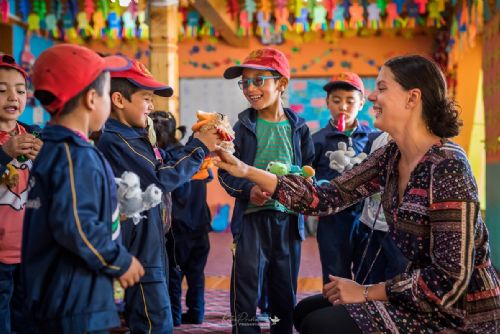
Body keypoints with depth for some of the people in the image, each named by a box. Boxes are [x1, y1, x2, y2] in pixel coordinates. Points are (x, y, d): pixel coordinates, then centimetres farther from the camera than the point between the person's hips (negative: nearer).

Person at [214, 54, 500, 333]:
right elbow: (327, 198, 0)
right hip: (424, 298, 8)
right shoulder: (391, 157, 1)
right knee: (307, 311, 13)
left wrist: (367, 292, -17)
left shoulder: (447, 167, -25)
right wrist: (246, 171, -6)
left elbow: (451, 280, -26)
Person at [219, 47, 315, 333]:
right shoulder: (243, 127, -1)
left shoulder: (298, 128, 4)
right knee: (247, 289, -4)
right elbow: (226, 172, -2)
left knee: (285, 291, 13)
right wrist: (248, 191, -19)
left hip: (288, 217, 2)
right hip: (252, 217, -2)